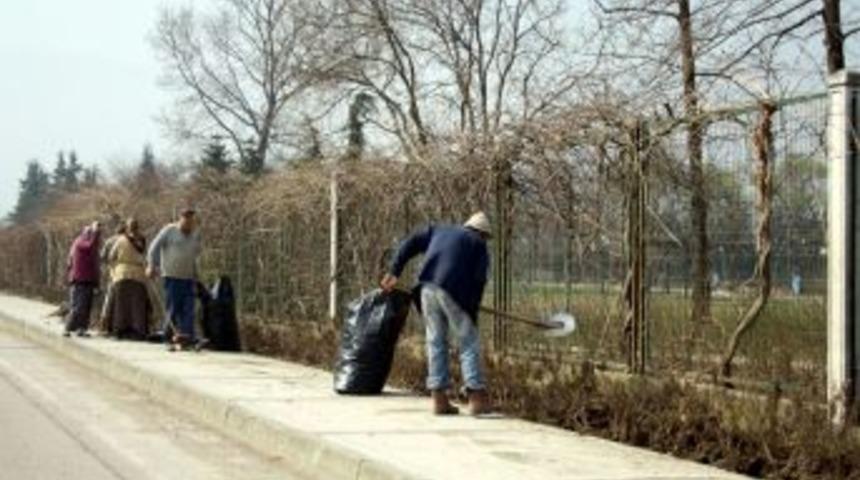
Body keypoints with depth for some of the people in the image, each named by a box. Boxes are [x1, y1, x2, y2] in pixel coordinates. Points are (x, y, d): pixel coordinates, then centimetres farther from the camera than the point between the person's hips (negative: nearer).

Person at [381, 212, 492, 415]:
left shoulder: (439, 231, 27)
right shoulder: (479, 245, 14)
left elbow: (409, 244, 19)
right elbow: (479, 280, 4)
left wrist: (393, 272, 19)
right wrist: (472, 312, 9)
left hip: (427, 288, 4)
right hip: (453, 291, -4)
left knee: (436, 342, 11)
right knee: (469, 343, 3)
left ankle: (439, 398, 10)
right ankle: (476, 397, -3)